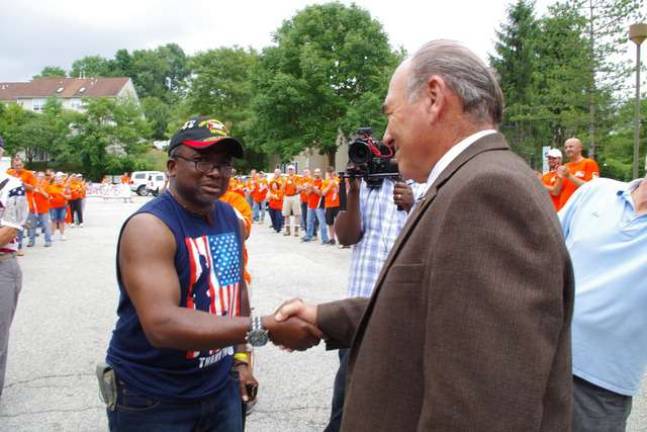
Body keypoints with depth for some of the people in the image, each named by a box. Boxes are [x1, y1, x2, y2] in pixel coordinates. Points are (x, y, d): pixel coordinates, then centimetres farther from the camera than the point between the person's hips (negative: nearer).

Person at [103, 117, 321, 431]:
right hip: (151, 401, -6)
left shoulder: (231, 217, 2)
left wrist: (241, 358, 11)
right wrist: (266, 329, -36)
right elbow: (161, 325, -32)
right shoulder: (149, 226, -21)